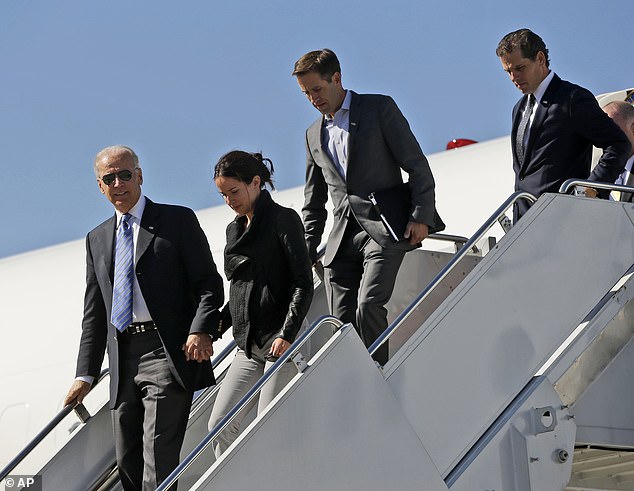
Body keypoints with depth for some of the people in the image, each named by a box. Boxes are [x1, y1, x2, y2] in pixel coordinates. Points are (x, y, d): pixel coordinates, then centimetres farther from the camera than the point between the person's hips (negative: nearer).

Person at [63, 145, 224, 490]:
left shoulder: (178, 221, 5)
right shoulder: (97, 239, 20)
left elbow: (209, 283, -1)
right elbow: (94, 313, 20)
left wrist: (201, 330, -19)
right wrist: (85, 375, 13)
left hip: (166, 354, -6)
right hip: (122, 361, 6)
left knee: (159, 456, -15)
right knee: (127, 462, 5)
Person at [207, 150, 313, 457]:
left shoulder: (283, 219, -4)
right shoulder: (234, 229, 17)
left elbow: (303, 284, -10)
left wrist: (286, 334, -19)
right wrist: (216, 328, 8)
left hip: (282, 342, -8)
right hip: (248, 346, 8)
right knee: (220, 426, 0)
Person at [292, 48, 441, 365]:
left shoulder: (379, 108, 4)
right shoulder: (314, 135, 20)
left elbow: (417, 166, -1)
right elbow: (314, 201, 27)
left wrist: (421, 216, -11)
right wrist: (308, 249, 17)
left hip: (384, 230, -6)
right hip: (342, 240, 6)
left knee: (368, 306, -22)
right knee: (342, 323, -5)